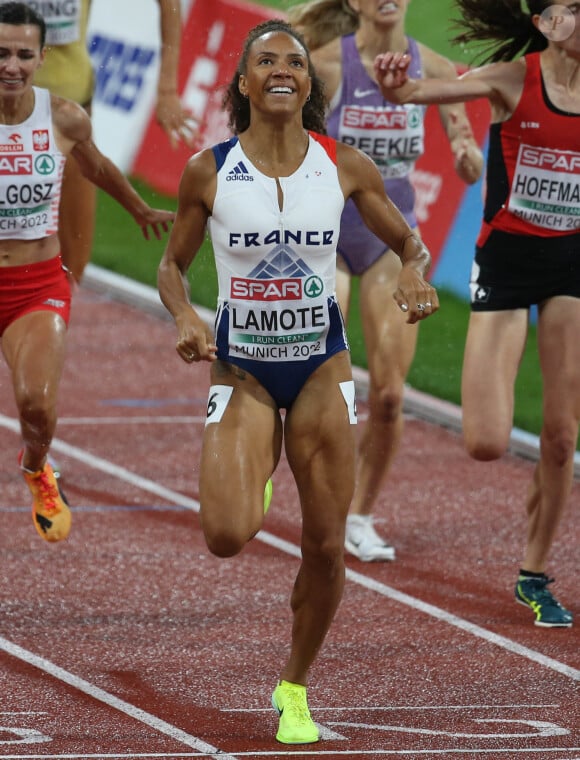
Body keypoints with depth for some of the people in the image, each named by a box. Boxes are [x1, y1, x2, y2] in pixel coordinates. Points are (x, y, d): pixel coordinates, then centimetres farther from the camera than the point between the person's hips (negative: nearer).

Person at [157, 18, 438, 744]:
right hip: (241, 371, -1)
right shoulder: (208, 171, -7)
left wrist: (415, 271, -15)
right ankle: (254, 475, 19)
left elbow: (407, 241, 8)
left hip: (322, 368, 1)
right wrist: (185, 317, -16)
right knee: (227, 535, -19)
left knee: (325, 549, 1)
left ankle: (294, 689, 25)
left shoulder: (345, 166, -4)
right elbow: (172, 264, 4)